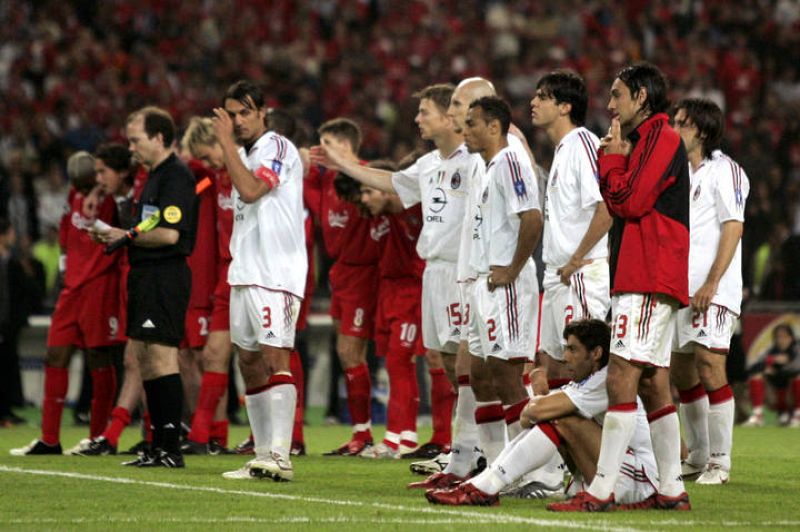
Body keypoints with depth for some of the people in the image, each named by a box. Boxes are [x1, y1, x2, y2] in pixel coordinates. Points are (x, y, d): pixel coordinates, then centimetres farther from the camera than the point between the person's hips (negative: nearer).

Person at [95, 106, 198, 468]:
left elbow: (169, 233, -22)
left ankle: (171, 448, -12)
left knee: (161, 356, -12)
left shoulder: (176, 176, -13)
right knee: (142, 357, 11)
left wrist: (126, 236, -11)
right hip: (146, 274, 11)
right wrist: (116, 237, 12)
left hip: (165, 275, -11)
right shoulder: (154, 176, 19)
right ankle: (159, 446, 15)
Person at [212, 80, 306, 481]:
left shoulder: (278, 148, -8)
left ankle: (280, 456, -21)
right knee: (249, 362, 8)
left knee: (275, 357, -15)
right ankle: (263, 455, 12)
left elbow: (250, 190, -23)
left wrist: (226, 143, -16)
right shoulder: (243, 155, 18)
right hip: (245, 272, 9)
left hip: (276, 272, -9)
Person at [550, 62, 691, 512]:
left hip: (649, 281, -11)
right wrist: (615, 161, 10)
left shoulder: (662, 137, -8)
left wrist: (612, 159, -2)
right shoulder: (646, 141, 23)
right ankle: (673, 490, 12)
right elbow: (623, 205, 22)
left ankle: (601, 491, -19)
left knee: (622, 380, -15)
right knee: (654, 386, 10)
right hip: (645, 282, 11)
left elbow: (630, 201, -15)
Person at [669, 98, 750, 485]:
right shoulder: (682, 173, 19)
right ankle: (697, 458, 20)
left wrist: (711, 283, -19)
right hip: (680, 289, 9)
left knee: (710, 368, -13)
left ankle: (719, 462, -8)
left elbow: (733, 227, -13)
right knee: (682, 373, 11)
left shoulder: (723, 171, -6)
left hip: (713, 292, -9)